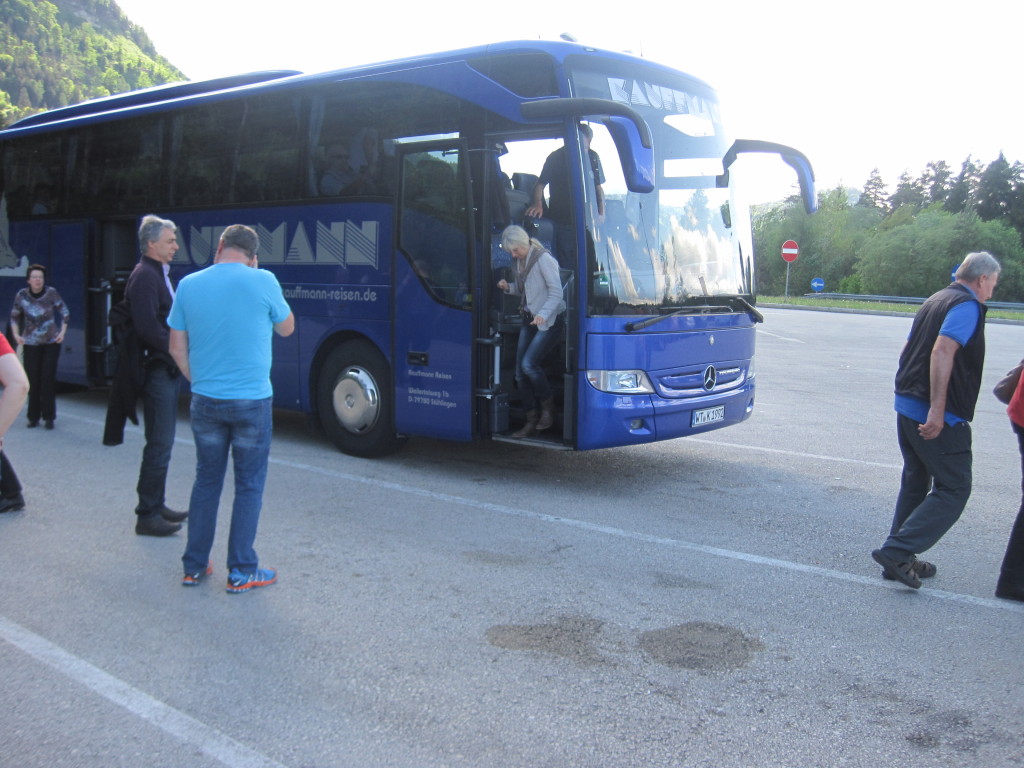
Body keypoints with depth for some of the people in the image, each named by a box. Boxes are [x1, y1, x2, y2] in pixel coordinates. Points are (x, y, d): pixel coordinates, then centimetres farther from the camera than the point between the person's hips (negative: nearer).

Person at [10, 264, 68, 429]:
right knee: (32, 380, 0)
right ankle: (33, 417, 11)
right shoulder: (22, 295, -4)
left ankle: (48, 417, 2)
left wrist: (62, 332, -2)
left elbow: (64, 312, 4)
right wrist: (16, 334, 1)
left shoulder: (51, 293, -9)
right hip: (31, 343, 1)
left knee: (48, 379, -5)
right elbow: (14, 316, 11)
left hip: (52, 342, -1)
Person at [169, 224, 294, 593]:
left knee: (206, 481, 17)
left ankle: (194, 566, 24)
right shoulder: (263, 281, -10)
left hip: (205, 401, 3)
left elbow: (177, 348, 5)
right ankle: (241, 572, 12)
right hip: (252, 401, -3)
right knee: (249, 486, 8)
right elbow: (286, 328, 6)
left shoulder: (188, 285, 0)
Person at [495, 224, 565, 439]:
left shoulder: (544, 260, -14)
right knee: (520, 371, 3)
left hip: (548, 322, -8)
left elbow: (556, 292, -16)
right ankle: (531, 422, 11)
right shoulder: (518, 262, 9)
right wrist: (508, 287, 0)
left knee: (529, 364, -18)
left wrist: (543, 314, -30)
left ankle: (548, 407, 5)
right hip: (529, 320, 8)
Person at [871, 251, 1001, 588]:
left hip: (907, 406, 9)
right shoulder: (968, 306, -11)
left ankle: (901, 560, 22)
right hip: (942, 418, -9)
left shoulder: (935, 301, 17)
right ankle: (897, 550, -9)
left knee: (915, 483, 17)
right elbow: (943, 351, -25)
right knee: (954, 489, -1)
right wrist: (937, 409, -29)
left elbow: (910, 351, 23)